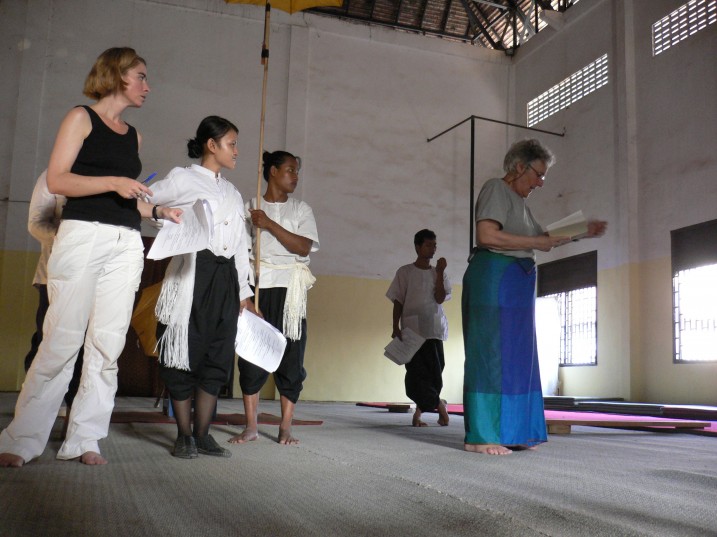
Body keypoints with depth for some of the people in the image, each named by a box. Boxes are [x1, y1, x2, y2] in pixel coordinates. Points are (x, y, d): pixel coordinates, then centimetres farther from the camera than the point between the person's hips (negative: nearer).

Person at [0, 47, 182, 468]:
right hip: (83, 235, -5)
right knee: (62, 339, -8)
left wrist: (161, 211, 10)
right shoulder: (82, 118, 6)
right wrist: (113, 182, -13)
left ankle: (85, 438, 7)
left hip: (127, 244, 6)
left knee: (108, 345, 1)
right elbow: (57, 180, -5)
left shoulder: (134, 136, 22)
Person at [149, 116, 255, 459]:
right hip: (192, 275, -6)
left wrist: (243, 291, 18)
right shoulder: (184, 179, 4)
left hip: (225, 279, 6)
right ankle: (184, 436, 9)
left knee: (218, 358, 4)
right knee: (186, 354, -2)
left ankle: (202, 435, 13)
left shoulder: (233, 193, 22)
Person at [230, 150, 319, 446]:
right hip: (257, 287, -1)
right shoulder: (249, 207, 9)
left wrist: (270, 224, -10)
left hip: (289, 290, 1)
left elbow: (304, 247, -3)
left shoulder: (301, 210, 11)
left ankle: (286, 427, 6)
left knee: (291, 356, -1)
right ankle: (251, 426, 7)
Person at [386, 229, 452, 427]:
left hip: (433, 329, 2)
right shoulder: (405, 272, 7)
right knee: (417, 371, -9)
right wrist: (396, 327, -3)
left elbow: (440, 298, -3)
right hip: (411, 328, -2)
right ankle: (438, 404, 5)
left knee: (434, 372, -2)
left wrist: (439, 272, -8)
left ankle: (419, 411, 11)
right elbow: (398, 301, 5)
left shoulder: (437, 273, 13)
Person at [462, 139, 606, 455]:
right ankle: (479, 437, -8)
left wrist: (582, 232, 18)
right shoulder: (496, 189, -4)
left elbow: (544, 239, 28)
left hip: (515, 285, 10)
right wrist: (536, 243, -14)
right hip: (494, 276, -10)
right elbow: (486, 236, -18)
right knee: (491, 353, -10)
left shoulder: (518, 201, 25)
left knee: (515, 356, 8)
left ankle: (511, 432, 12)